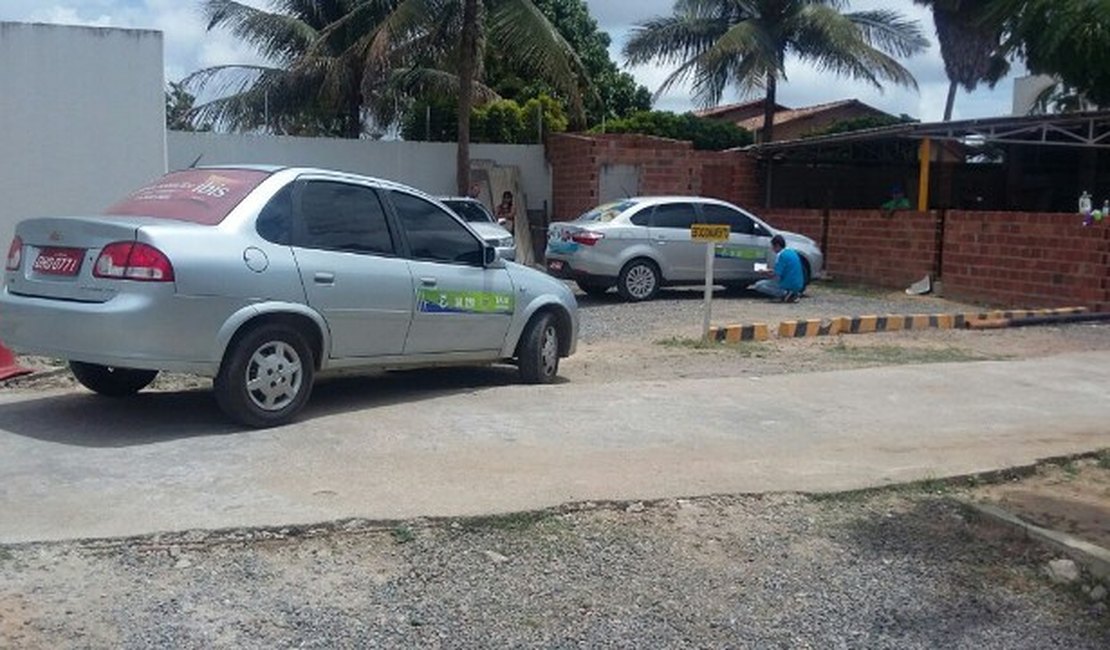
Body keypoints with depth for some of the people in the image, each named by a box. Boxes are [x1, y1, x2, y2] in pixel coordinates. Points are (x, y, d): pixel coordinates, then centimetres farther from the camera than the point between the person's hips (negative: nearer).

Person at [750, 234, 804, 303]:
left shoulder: (781, 255, -14)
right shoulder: (792, 252, 12)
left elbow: (776, 276, -17)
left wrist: (766, 272, 2)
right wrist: (772, 272, 20)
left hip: (789, 286, -9)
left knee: (759, 285, -3)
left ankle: (785, 294, -11)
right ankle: (793, 293, 11)